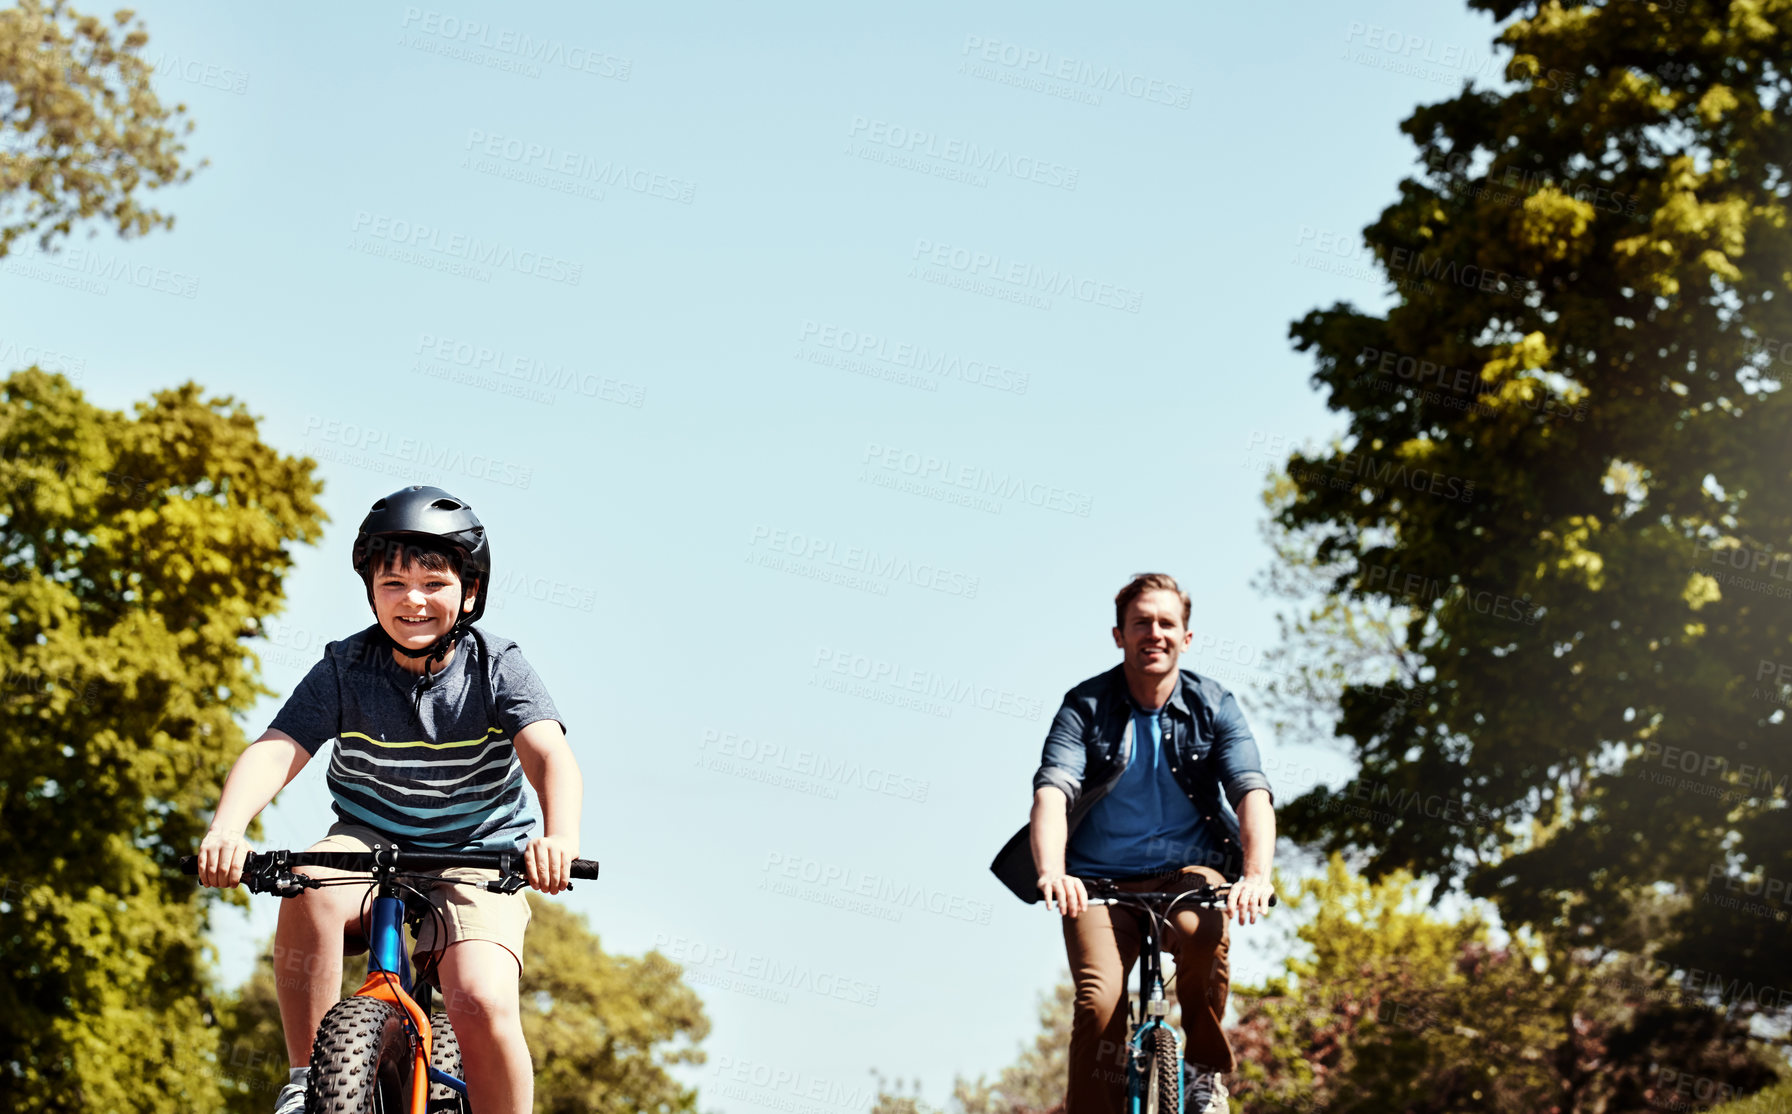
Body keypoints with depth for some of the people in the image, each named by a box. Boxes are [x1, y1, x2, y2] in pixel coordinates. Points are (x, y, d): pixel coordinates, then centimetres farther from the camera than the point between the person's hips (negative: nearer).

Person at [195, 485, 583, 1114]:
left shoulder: (496, 668, -11)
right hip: (369, 844, 1)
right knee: (310, 888, -34)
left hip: (477, 856, -1)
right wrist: (226, 829, -40)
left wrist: (559, 835, -49)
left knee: (482, 1006, -26)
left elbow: (550, 755, -27)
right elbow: (274, 751, -20)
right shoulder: (345, 669, -8)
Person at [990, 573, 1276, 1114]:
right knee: (1098, 1003, -22)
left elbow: (1251, 790, -15)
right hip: (1100, 880, 0)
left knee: (1201, 933, -33)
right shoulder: (1085, 706, -5)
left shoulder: (1214, 705, -2)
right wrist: (1051, 872, -40)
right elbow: (1052, 788, -20)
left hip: (1187, 870, 0)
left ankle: (1205, 1068, -10)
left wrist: (1257, 873, -35)